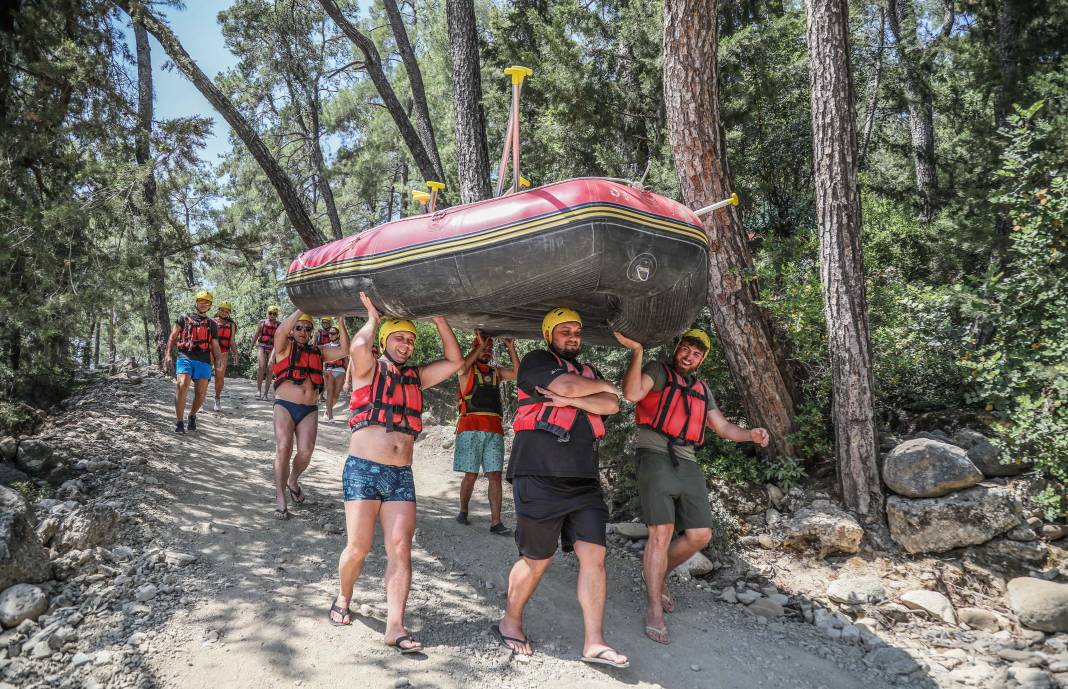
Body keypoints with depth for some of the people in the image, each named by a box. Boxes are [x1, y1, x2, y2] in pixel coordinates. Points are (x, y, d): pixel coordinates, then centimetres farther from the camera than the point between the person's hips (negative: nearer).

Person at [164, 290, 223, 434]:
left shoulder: (212, 324, 21)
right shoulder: (184, 318, 14)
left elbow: (215, 345, 16)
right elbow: (173, 337, 9)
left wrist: (220, 359, -2)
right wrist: (168, 354, -5)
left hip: (204, 361, 3)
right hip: (185, 357, -3)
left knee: (201, 393, 0)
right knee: (182, 386, -21)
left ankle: (192, 416, 27)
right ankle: (179, 422, -12)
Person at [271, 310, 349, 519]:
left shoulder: (318, 352, 16)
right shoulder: (284, 348, 7)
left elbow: (344, 350, 4)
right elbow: (280, 332, -15)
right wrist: (301, 309, -16)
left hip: (309, 410, 3)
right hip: (285, 407, -3)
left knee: (306, 451, -10)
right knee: (284, 449, -15)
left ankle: (293, 481, 22)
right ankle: (280, 498, -6)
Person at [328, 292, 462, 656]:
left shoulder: (416, 377, 16)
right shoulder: (367, 369, 3)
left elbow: (455, 360, 10)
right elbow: (358, 346, -19)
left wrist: (439, 318, 7)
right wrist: (373, 317, -1)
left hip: (401, 476, 4)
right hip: (363, 470, -4)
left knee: (401, 548, -6)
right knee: (358, 546, -2)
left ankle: (395, 627, -5)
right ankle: (343, 600, 26)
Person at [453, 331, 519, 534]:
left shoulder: (496, 372, 21)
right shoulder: (468, 370, 8)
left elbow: (517, 373, 8)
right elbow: (461, 367, -16)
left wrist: (511, 348, 3)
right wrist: (480, 346, -11)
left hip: (494, 430, 4)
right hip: (471, 428, -4)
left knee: (495, 475, -4)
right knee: (471, 475, 1)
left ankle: (495, 522, -5)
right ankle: (463, 511, 22)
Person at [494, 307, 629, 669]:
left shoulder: (588, 372, 22)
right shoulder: (536, 361, 3)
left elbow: (611, 406, 4)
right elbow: (567, 384, -15)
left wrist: (569, 400, -9)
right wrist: (603, 386, 3)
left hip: (583, 479, 6)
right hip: (540, 476, -6)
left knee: (594, 555, -2)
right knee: (537, 560, 3)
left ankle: (594, 642, 5)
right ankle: (510, 622, 25)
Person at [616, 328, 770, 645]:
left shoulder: (701, 389, 22)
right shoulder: (658, 371, 1)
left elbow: (723, 427, 22)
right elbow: (632, 393, -19)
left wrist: (750, 434, 4)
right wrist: (636, 352, -27)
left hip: (687, 464, 7)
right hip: (656, 456, -7)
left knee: (700, 534, 5)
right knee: (662, 532, -12)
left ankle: (658, 577, 29)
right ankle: (654, 610, -1)